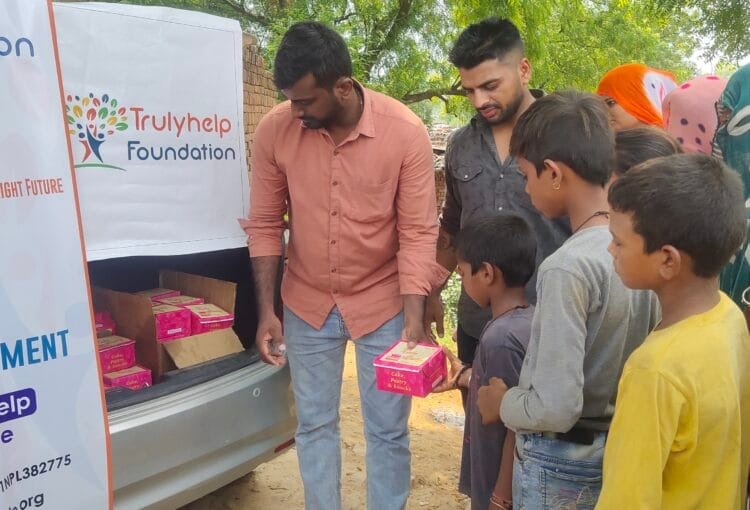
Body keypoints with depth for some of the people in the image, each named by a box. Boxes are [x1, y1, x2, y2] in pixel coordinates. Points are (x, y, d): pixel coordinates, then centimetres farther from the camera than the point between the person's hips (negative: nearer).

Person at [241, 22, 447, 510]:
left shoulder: (406, 132, -18)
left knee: (388, 430, 12)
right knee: (314, 425, 18)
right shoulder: (274, 130, -11)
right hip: (306, 305, 2)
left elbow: (419, 232, -13)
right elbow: (265, 224, -3)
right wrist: (267, 310, -4)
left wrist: (413, 318, -19)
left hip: (383, 304, -2)